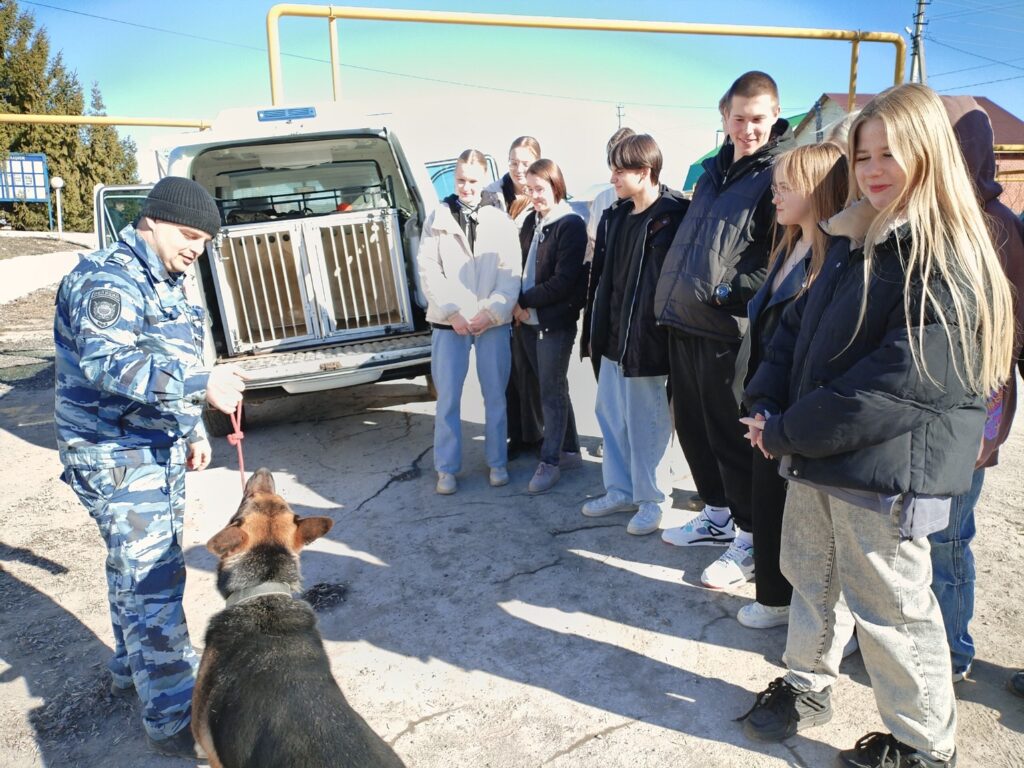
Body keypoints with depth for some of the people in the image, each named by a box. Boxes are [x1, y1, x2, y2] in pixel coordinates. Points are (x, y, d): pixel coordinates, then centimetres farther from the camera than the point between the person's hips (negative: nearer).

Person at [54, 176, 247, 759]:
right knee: (151, 580, -8)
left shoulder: (164, 284, 15)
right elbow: (107, 365, -33)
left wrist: (193, 429, 19)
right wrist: (200, 385, -42)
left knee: (140, 570, 22)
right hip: (117, 455, -10)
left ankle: (133, 671, 40)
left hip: (158, 450, 10)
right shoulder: (108, 280, -17)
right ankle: (173, 720, 0)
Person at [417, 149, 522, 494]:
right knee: (448, 398, 3)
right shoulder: (437, 219, 5)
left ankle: (497, 462, 21)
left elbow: (511, 274, -1)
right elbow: (428, 270, -1)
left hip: (493, 321, 0)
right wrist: (452, 312, -9)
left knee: (495, 396, 8)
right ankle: (447, 468, 14)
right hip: (449, 321, 0)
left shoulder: (501, 221, 4)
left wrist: (490, 312, -11)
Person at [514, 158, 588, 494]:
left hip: (556, 321, -7)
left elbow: (563, 280, -16)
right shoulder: (531, 222, 12)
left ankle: (549, 462, 8)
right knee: (547, 388, 13)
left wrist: (525, 301, -11)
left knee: (551, 391, -1)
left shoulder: (570, 225, -11)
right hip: (528, 319, 7)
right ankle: (569, 450, 25)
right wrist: (519, 305, -2)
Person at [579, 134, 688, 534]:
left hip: (644, 339, -8)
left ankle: (649, 500, 20)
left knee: (645, 421, 3)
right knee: (610, 413, 15)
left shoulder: (673, 216, -12)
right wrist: (595, 329, 12)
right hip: (612, 336, 8)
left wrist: (650, 333, -17)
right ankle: (619, 490, 31)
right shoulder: (615, 216, 12)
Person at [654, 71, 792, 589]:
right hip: (684, 323, 8)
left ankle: (750, 539, 16)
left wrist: (729, 292, -19)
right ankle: (718, 515, 33)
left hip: (727, 329, -8)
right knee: (692, 427, 16)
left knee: (731, 436, 0)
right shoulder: (713, 170, 16)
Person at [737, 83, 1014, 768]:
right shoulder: (852, 241, 9)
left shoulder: (948, 263, -18)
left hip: (885, 473, -8)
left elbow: (896, 386, -24)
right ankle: (808, 685, 44)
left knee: (889, 609, 7)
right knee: (810, 578, 21)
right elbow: (797, 324, 11)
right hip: (815, 457, 8)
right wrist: (766, 403, -5)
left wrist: (787, 431, -17)